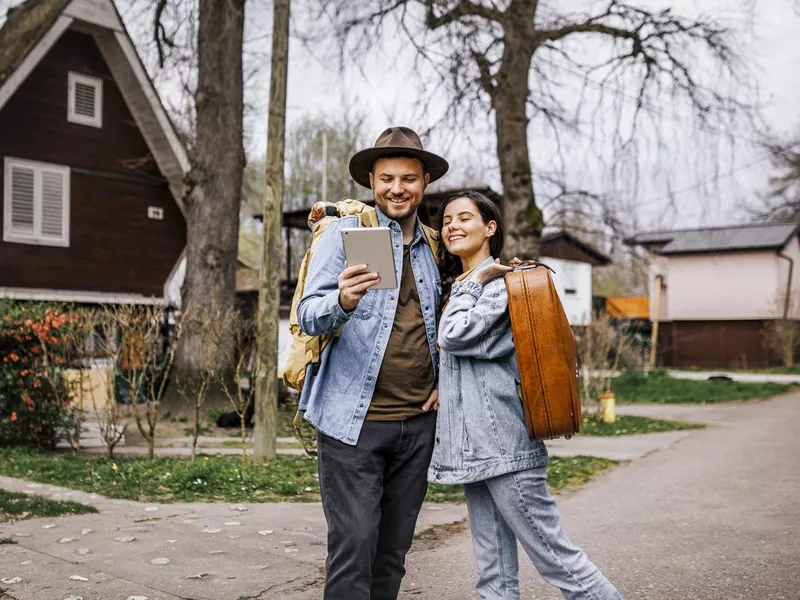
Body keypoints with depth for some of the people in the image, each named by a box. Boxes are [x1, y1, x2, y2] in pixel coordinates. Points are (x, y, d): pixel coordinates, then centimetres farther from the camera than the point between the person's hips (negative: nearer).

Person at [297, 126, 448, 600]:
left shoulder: (433, 248, 12)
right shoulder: (347, 233, -2)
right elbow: (309, 316, -10)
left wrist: (444, 383, 7)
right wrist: (343, 301, -32)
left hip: (417, 423, 5)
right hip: (354, 419, -4)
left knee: (393, 552, 12)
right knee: (353, 549, -6)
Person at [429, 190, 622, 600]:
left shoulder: (502, 282, -8)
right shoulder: (456, 287, 18)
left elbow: (454, 335, -18)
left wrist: (473, 281, -6)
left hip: (503, 445, -9)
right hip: (473, 446, 9)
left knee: (554, 557, -4)